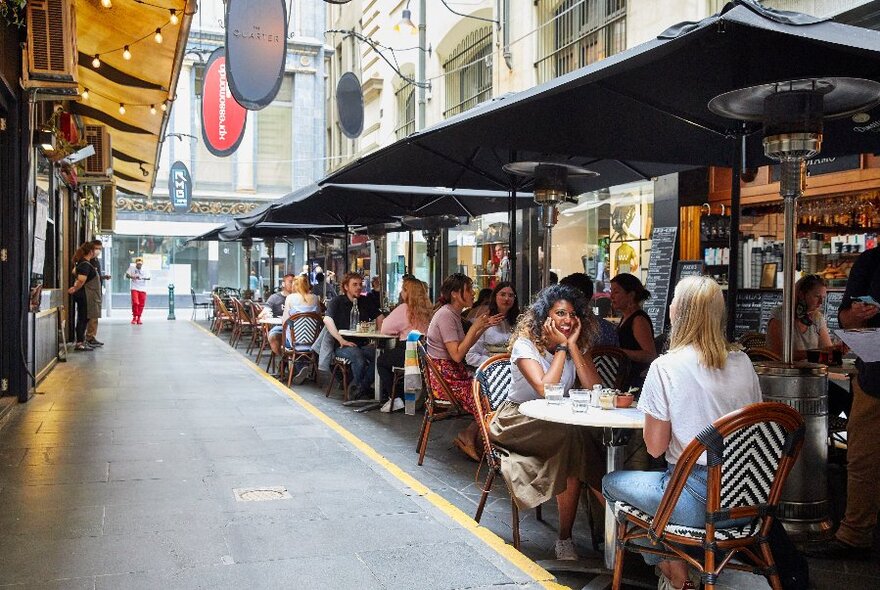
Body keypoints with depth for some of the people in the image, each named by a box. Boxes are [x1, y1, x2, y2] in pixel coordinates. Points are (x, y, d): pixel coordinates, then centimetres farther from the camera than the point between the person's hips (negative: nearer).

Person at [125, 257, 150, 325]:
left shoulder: (145, 270, 4)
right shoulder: (132, 268, 4)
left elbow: (148, 278, -8)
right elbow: (127, 275, 0)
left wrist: (142, 278, -29)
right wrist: (132, 277, -22)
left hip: (143, 289, 1)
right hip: (134, 288, -1)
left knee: (141, 304, 2)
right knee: (135, 302, -14)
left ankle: (138, 318, 16)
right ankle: (134, 317, -1)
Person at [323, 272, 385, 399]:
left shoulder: (365, 301, 18)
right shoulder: (337, 301, 3)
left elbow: (380, 317, 22)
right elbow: (327, 320, -12)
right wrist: (341, 340, -21)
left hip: (363, 344, 4)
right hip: (343, 346, -4)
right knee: (357, 355, -37)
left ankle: (361, 388, -16)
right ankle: (360, 387, -13)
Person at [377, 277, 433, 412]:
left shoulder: (404, 309, -9)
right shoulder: (427, 309, 9)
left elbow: (385, 329, -4)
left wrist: (398, 331, 13)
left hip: (407, 353, -7)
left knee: (381, 361, 21)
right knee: (387, 358, 31)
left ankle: (393, 398, 11)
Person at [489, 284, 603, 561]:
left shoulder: (578, 345, 5)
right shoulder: (525, 344, -10)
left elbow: (595, 389, -11)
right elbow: (545, 389, -25)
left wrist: (573, 345, -14)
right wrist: (561, 347, -18)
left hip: (556, 423, 4)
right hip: (516, 421, -4)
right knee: (570, 435, -33)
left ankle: (565, 539, -19)